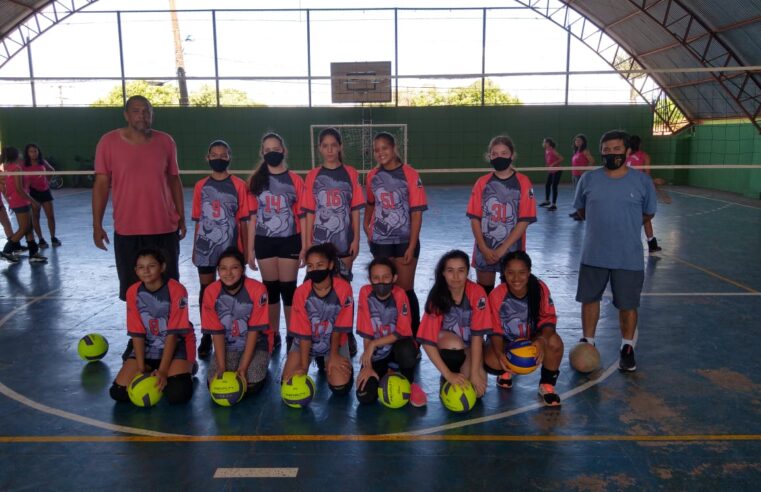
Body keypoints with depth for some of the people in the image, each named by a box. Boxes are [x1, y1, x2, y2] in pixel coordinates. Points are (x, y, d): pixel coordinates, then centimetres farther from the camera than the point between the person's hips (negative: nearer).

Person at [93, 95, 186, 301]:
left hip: (165, 228, 1)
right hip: (127, 230, -1)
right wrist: (97, 225, -4)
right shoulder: (109, 142, -3)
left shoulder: (165, 142, 3)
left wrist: (181, 217, 8)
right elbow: (101, 184, -1)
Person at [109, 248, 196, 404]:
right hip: (148, 346, 4)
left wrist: (163, 371, -21)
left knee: (177, 394, -26)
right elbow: (137, 333, -5)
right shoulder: (133, 292, -6)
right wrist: (141, 368, -12)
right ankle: (152, 375, 16)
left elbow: (173, 333, -18)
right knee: (119, 392, -11)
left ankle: (185, 370, 7)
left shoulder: (176, 290, -19)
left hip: (177, 344, -4)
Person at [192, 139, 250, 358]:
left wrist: (246, 250, -2)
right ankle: (206, 335, 19)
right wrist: (194, 249, 10)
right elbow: (198, 221, 10)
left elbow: (243, 220, -1)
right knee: (206, 289, 9)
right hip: (205, 246, 2)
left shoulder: (239, 185, -2)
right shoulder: (200, 186, 6)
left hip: (230, 246, -2)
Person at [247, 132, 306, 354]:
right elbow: (252, 216, 5)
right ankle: (273, 335, 19)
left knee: (288, 288, 4)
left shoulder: (294, 180, 0)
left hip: (289, 241, -2)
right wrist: (250, 248, 2)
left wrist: (304, 246, -5)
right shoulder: (256, 180, 4)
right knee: (270, 288, 9)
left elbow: (302, 215, 0)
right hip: (264, 242, 2)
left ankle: (292, 336, 14)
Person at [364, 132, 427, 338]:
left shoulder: (410, 175, -9)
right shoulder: (372, 176, 4)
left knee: (405, 289, 0)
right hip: (380, 242, 4)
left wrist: (412, 246, -14)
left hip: (404, 241, -3)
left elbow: (416, 213, -11)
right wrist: (367, 226, 7)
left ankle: (414, 336, 14)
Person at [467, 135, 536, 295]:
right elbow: (475, 218, 1)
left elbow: (524, 220, -8)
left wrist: (503, 249, -13)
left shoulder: (523, 182, -3)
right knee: (483, 292, 10)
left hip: (512, 249, -2)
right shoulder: (482, 183, 3)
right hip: (484, 250, 2)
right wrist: (484, 248, -10)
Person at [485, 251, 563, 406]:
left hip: (533, 339, 1)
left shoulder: (540, 288, -19)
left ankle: (547, 384, -4)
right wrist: (500, 354, -34)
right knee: (490, 361, -32)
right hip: (506, 342, 0)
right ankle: (505, 371, 11)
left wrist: (542, 340, -37)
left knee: (554, 342, -32)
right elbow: (495, 331, -15)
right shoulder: (496, 295, -21)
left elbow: (548, 319, -15)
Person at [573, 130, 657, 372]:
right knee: (589, 299, 12)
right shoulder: (588, 179, -1)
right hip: (593, 255, 2)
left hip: (629, 258, -1)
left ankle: (627, 348, 27)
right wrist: (602, 222, 9)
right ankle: (588, 343, 30)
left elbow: (648, 214, 9)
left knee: (628, 305, 8)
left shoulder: (642, 181, -4)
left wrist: (625, 222, 9)